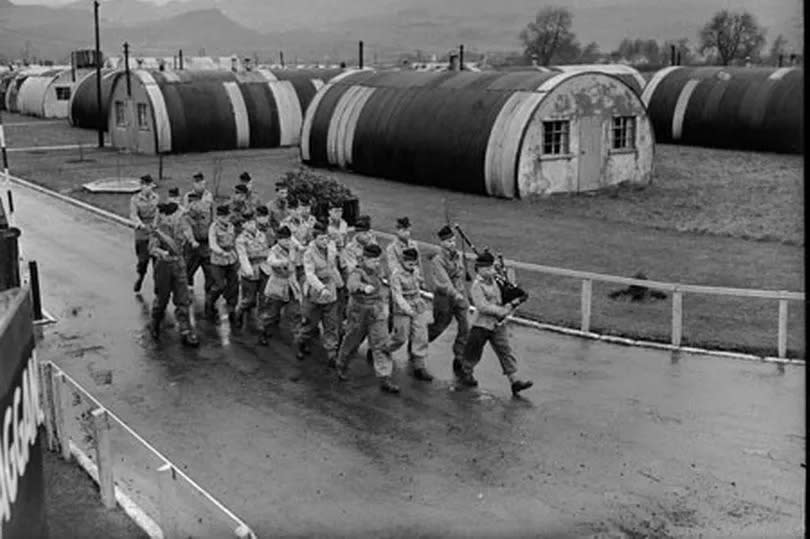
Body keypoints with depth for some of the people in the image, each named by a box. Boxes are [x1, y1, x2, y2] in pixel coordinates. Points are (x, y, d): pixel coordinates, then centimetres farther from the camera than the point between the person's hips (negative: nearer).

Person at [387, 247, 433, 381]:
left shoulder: (416, 271, 3)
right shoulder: (396, 275, -15)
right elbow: (397, 296, -18)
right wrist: (408, 310, -22)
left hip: (418, 308, 5)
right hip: (402, 310, -5)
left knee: (421, 337, -1)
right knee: (401, 337, 3)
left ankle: (419, 366, 4)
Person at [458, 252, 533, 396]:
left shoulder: (494, 280, 5)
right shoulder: (476, 286, -16)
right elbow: (483, 307, -24)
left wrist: (510, 305, -2)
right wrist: (502, 310, -24)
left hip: (498, 324, 6)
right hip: (481, 325, -6)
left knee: (506, 352, 1)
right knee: (474, 353, 9)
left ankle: (515, 381, 1)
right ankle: (465, 374, 32)